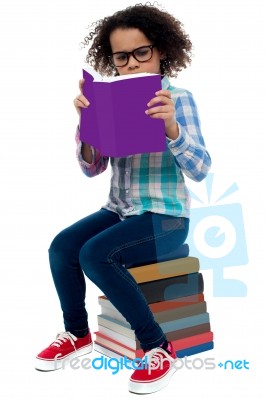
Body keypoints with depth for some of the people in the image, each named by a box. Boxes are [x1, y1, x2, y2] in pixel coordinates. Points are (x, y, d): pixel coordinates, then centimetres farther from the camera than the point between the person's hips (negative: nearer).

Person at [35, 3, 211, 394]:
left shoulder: (179, 98, -8)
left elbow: (200, 170, -16)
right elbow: (91, 168, 4)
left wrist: (171, 127, -33)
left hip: (166, 217, -5)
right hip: (119, 211, 5)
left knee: (95, 254, -26)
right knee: (62, 246, -15)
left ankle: (158, 346, -14)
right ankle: (78, 333, 9)